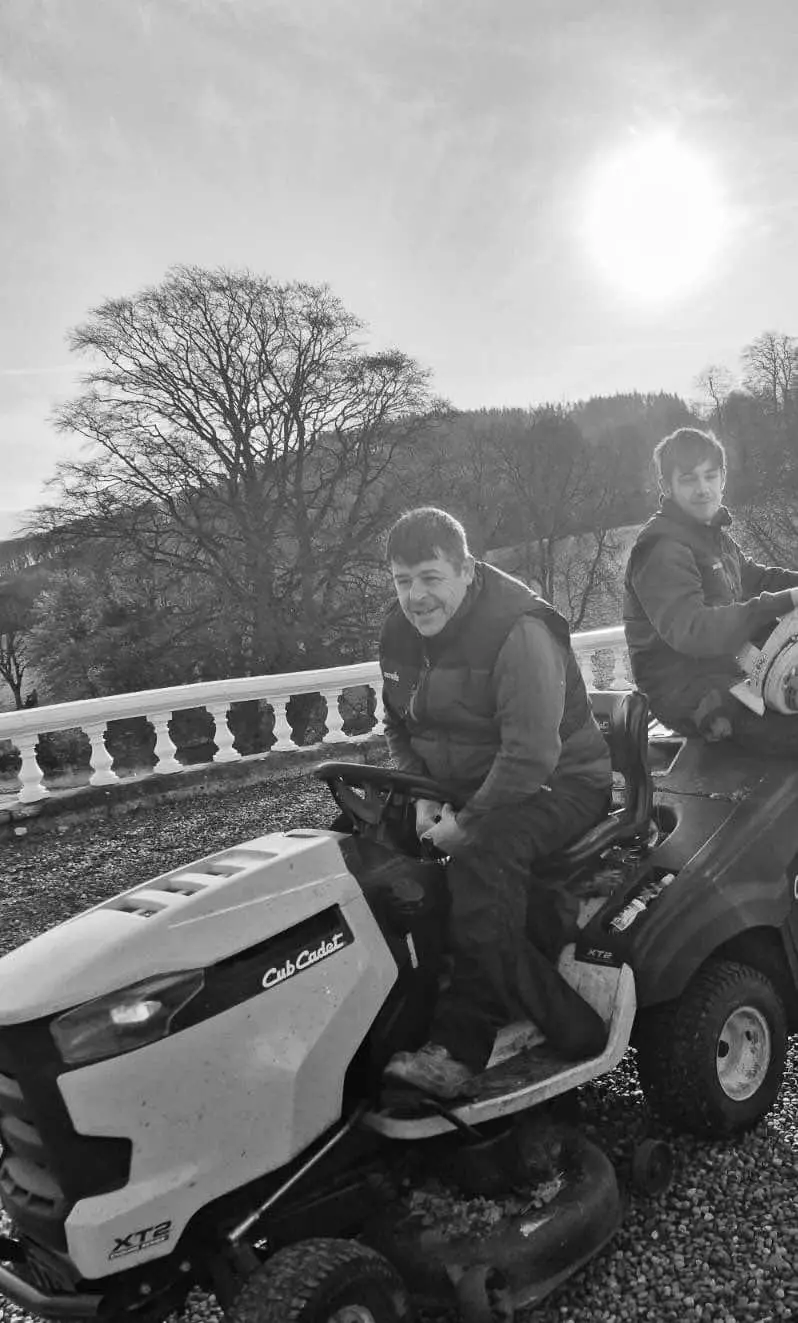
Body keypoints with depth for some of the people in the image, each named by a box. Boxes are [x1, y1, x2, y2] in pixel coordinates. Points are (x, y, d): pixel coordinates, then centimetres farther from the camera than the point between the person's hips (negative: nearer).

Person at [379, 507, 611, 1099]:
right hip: (461, 791, 8)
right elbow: (400, 728, 13)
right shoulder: (401, 635, 3)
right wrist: (423, 796, -3)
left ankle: (460, 1046, -21)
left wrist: (467, 825, -24)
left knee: (481, 856, -35)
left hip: (558, 785, -8)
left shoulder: (518, 631, -22)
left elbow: (531, 754, -27)